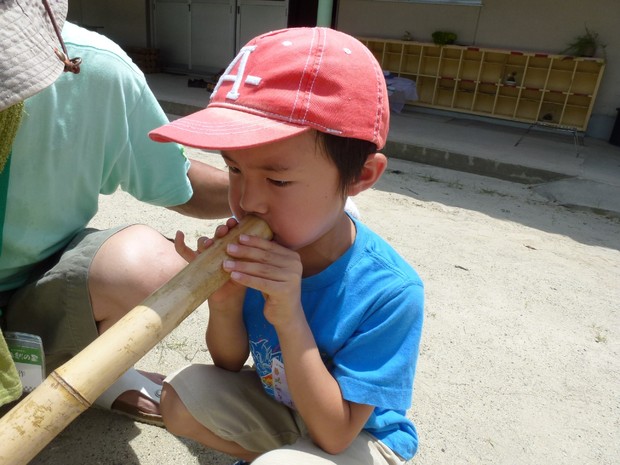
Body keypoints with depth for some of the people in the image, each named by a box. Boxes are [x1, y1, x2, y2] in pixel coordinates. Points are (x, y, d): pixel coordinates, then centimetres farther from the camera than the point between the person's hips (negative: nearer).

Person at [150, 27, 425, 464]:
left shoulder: (389, 292, -32)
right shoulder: (255, 249, -19)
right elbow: (231, 365, -5)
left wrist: (289, 317, -39)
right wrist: (225, 302, -27)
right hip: (277, 409, 4)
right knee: (182, 395, -10)